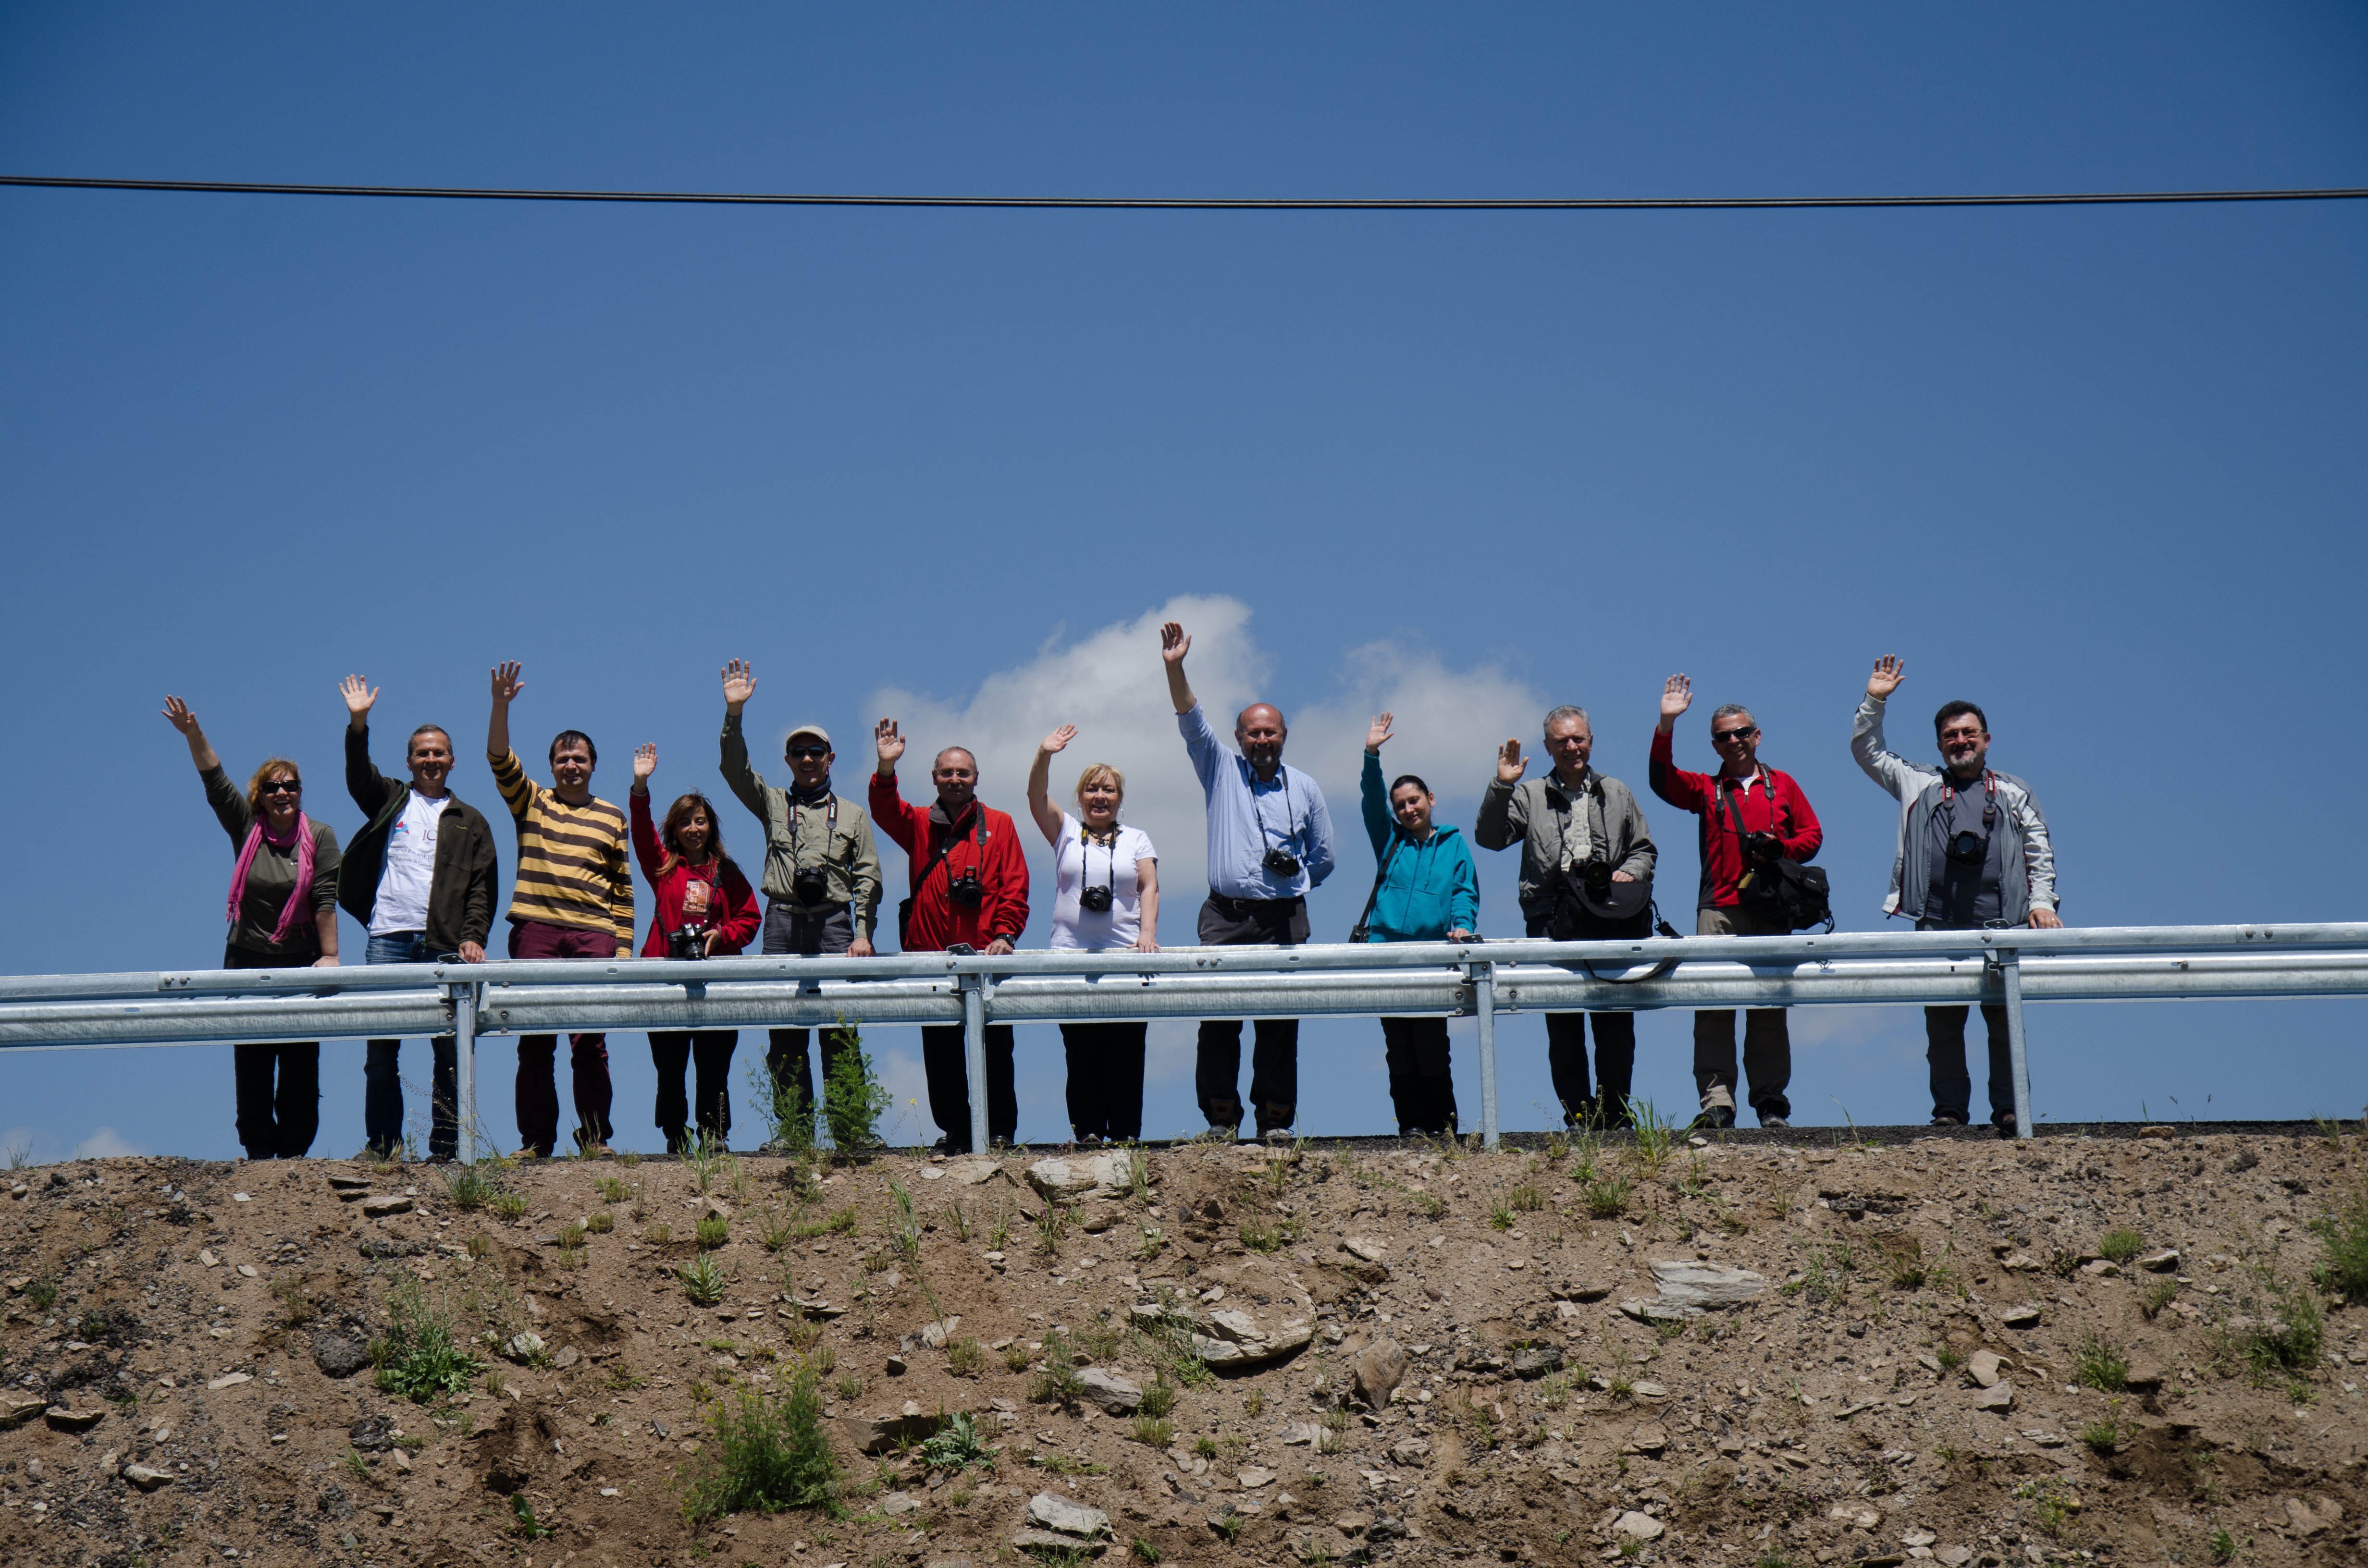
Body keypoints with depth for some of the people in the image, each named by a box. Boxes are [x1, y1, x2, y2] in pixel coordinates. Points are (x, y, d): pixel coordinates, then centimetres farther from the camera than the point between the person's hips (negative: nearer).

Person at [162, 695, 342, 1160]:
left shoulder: (319, 836, 0)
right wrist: (193, 735, -12)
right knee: (251, 1063, 0)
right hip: (247, 962, 2)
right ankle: (258, 1152, 3)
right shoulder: (246, 828, 7)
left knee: (301, 1064, -3)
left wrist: (329, 955, -10)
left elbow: (326, 898, -5)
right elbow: (215, 782, -1)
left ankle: (294, 1151, 1)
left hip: (301, 964, -2)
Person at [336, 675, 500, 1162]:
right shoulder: (390, 800, 17)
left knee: (451, 1050, -4)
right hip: (388, 939, 0)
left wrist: (473, 936, -5)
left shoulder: (470, 822, 17)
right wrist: (358, 725, -15)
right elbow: (359, 775, -1)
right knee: (381, 1049, -2)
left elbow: (483, 886, 9)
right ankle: (383, 1148, 2)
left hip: (445, 945, 0)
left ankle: (446, 1149, -1)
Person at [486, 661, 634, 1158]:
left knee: (590, 1042, -5)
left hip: (594, 935, 0)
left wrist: (623, 949, 7)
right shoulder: (532, 804, 14)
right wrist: (501, 706, -15)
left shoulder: (612, 818, 16)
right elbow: (499, 759, -1)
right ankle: (536, 1140, 2)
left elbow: (623, 889, 14)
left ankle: (595, 1137, 4)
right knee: (534, 1041, -2)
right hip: (536, 932, 0)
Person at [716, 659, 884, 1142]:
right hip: (783, 924, 1)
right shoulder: (772, 804, 19)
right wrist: (733, 714, -7)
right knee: (785, 1037, -2)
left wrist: (863, 933, -3)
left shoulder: (852, 815, 17)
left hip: (834, 925, -1)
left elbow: (868, 878, 10)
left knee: (839, 1036, -7)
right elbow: (735, 769, 4)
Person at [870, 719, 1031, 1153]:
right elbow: (885, 810, -6)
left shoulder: (998, 826, 11)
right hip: (931, 955, 2)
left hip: (985, 955, -2)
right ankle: (955, 1132, 10)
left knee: (995, 1051, -1)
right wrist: (886, 768, -23)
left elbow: (1015, 886, 5)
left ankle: (1000, 1133, 4)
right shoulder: (919, 825, 14)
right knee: (941, 1052, 4)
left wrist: (1005, 934, -9)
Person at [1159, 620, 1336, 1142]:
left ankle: (1276, 1119, 4)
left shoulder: (1304, 789, 12)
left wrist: (1291, 879, 10)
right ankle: (1221, 1117, -2)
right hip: (1225, 917, -1)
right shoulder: (1221, 771, 10)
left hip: (1284, 918, 1)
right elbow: (1191, 721, -3)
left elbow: (1323, 858, 19)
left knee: (1280, 1022, -1)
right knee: (1217, 1020, -7)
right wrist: (1175, 668, -14)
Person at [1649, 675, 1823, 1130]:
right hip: (1719, 910, -1)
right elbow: (1663, 781, -1)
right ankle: (1716, 1101, -13)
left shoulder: (1782, 785, 18)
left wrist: (1781, 849, -5)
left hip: (1771, 909, 1)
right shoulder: (1706, 789, 15)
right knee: (1712, 1006, -11)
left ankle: (1771, 1102, 6)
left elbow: (1812, 833, 16)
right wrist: (1667, 725, -10)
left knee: (1769, 1008, 1)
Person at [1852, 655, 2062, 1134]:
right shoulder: (1918, 785, 20)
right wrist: (1874, 702, 10)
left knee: (2005, 1019, -4)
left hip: (2000, 924, 0)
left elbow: (2040, 853, 18)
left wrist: (2041, 902, 4)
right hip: (1937, 925, 1)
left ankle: (2009, 1108, 0)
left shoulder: (2014, 794, 19)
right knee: (1942, 1024, -1)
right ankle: (1949, 1109, 2)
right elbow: (1867, 752, 21)